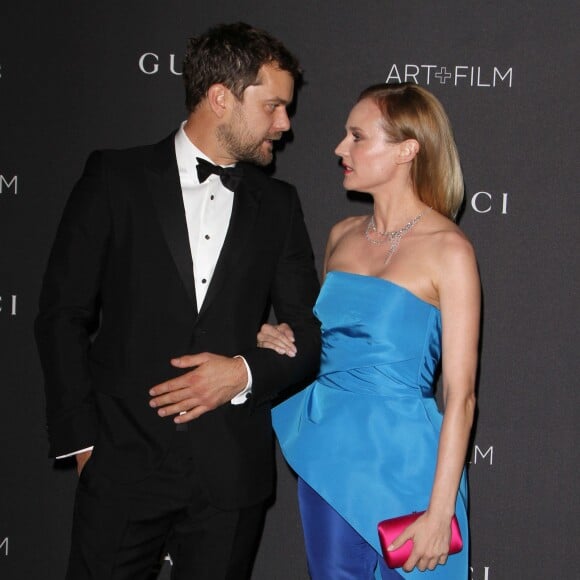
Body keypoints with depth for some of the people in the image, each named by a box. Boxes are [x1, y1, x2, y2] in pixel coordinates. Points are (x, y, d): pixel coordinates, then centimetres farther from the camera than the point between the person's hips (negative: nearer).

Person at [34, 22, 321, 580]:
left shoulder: (277, 205, 9)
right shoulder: (115, 178, 0)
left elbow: (311, 334, 11)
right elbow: (63, 314, 0)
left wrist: (245, 372, -8)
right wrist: (81, 439, -4)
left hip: (232, 472, 3)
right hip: (123, 465, -2)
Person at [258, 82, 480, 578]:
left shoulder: (447, 249, -11)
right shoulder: (343, 236, 8)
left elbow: (460, 394, -14)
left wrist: (440, 512, -18)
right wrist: (283, 342, 0)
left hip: (402, 463, -6)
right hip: (329, 455, 6)